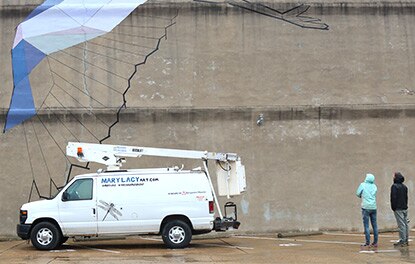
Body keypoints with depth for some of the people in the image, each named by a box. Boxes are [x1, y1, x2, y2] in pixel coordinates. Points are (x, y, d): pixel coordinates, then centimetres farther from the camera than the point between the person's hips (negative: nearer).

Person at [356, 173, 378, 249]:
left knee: (366, 226, -4)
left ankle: (367, 243, -7)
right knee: (374, 225, 8)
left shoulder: (363, 185, -4)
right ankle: (375, 243, 12)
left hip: (366, 207, -5)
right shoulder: (374, 186, 9)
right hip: (373, 207, 5)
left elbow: (358, 194, 3)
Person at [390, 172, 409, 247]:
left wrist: (393, 207, -7)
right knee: (405, 224, 10)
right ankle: (406, 240, 15)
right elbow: (406, 197, 17)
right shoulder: (404, 186, 13)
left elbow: (393, 198, -15)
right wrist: (405, 205, 17)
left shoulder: (394, 186, -12)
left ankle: (402, 241, -8)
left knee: (401, 225, -8)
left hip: (398, 209, -8)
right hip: (405, 208, 8)